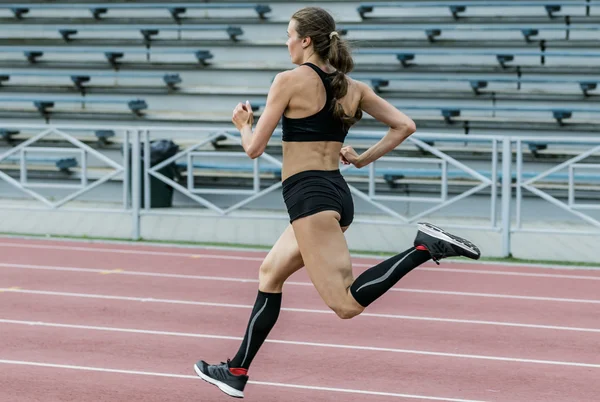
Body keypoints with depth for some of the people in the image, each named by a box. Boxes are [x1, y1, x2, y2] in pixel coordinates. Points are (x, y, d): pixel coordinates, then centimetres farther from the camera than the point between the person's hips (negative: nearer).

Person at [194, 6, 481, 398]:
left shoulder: (290, 80, -8)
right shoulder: (354, 88, 10)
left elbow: (255, 148, -6)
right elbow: (405, 126, 6)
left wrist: (243, 123, 16)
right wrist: (362, 159, 15)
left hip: (309, 197, -9)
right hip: (339, 195, 9)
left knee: (347, 304, -15)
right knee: (270, 273, 22)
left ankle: (424, 247, -27)